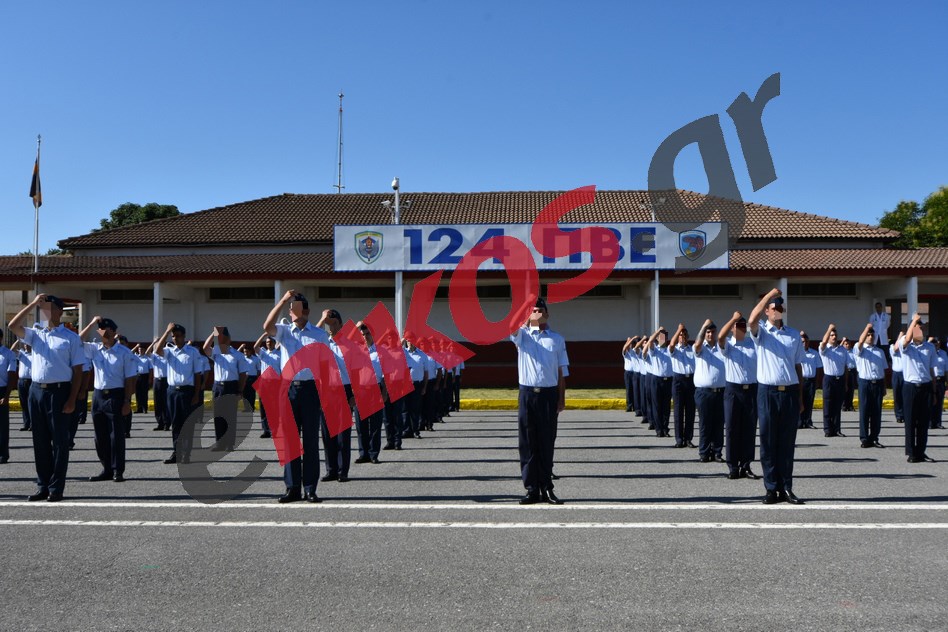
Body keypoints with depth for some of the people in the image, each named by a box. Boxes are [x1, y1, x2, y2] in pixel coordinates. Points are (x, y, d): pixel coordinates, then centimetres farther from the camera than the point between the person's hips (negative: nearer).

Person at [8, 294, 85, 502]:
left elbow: (78, 371, -4)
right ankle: (42, 486, 18)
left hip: (58, 391, -5)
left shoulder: (71, 338, -3)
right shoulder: (35, 334, 11)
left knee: (59, 441, 0)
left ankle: (56, 488, 6)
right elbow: (13, 326, -3)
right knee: (40, 441, 10)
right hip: (36, 391, 5)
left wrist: (72, 400, -11)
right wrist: (33, 303, -4)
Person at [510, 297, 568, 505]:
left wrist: (561, 399, 2)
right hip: (527, 394, 0)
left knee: (546, 443, 6)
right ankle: (532, 489, 9)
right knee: (527, 443, 2)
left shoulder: (557, 339, 8)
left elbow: (560, 372, 7)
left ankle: (546, 488, 15)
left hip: (549, 394, 0)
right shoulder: (522, 335, 6)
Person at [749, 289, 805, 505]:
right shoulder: (761, 332, 3)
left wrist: (800, 397, 9)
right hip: (768, 392, -3)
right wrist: (769, 295, -15)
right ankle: (771, 489, 7)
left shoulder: (794, 335, 12)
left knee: (787, 443, 6)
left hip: (790, 392, 3)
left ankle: (786, 488, 12)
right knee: (768, 442, 1)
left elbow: (798, 366, 13)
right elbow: (751, 320, -22)